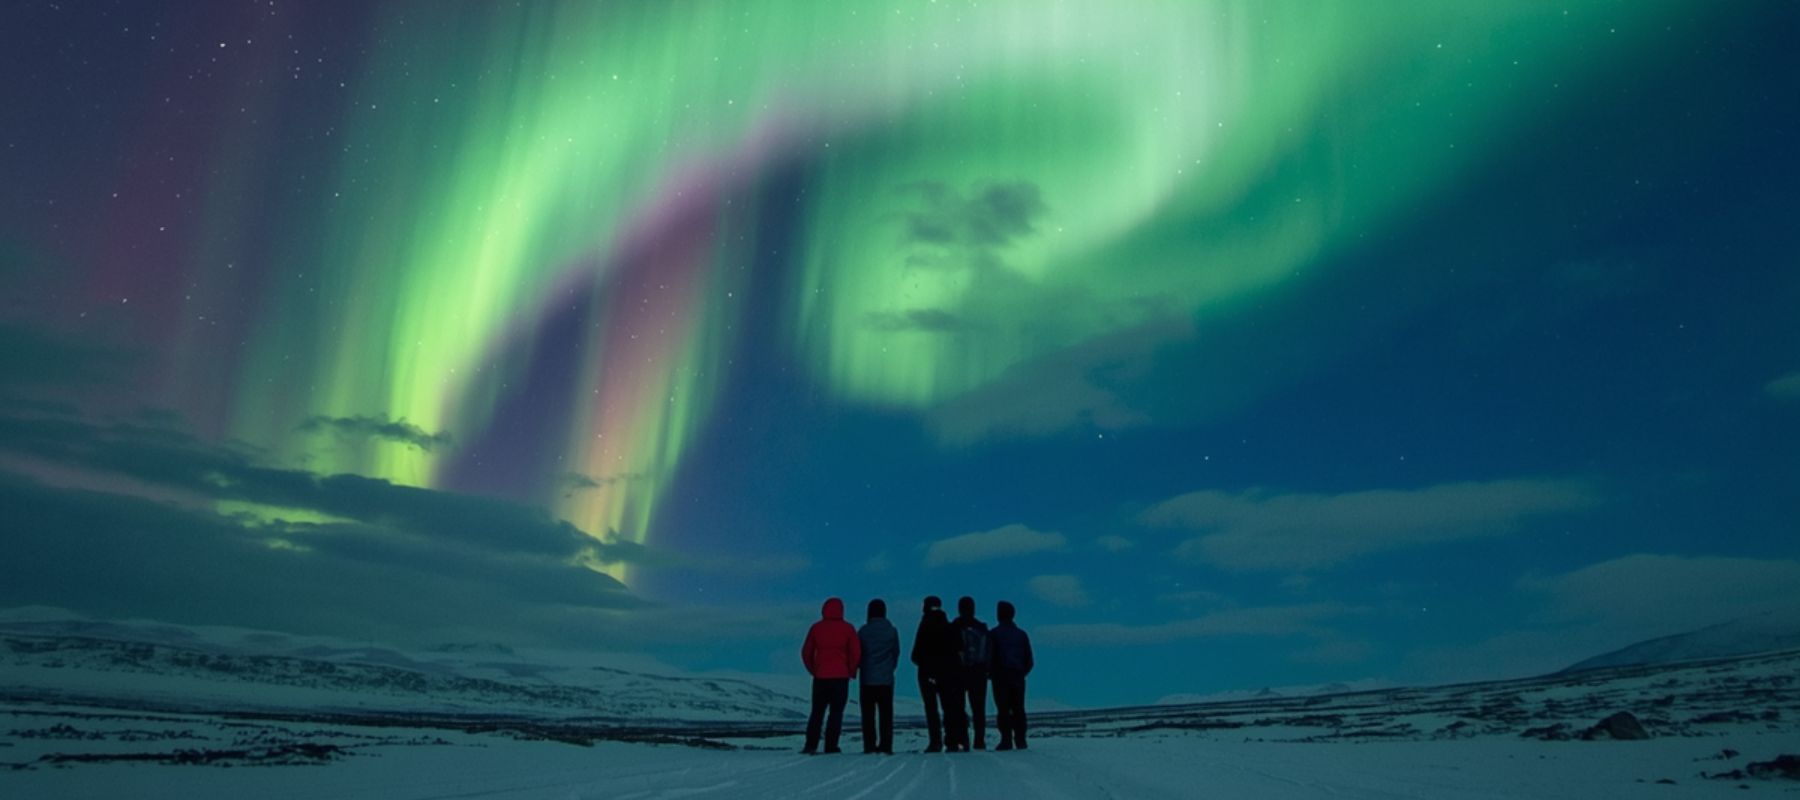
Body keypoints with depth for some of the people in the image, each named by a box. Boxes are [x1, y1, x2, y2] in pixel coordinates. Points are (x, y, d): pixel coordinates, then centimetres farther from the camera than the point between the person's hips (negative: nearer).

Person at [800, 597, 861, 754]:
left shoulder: (816, 628, 4)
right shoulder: (847, 628, -1)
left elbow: (806, 652, 5)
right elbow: (856, 653, -4)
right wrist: (851, 671, 8)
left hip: (820, 676, 2)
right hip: (840, 676, -2)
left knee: (817, 712, 11)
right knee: (836, 712, 3)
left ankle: (810, 745, 3)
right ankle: (830, 746, -2)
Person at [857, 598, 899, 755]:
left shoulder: (864, 631, -5)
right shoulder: (892, 630, -1)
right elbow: (896, 652, 6)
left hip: (867, 679, -1)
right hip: (886, 679, 1)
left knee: (868, 714, 4)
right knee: (886, 714, 6)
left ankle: (869, 746, 0)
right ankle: (886, 746, 3)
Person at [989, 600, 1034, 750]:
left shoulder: (993, 634, -3)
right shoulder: (1021, 634, 11)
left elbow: (989, 656, -8)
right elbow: (1029, 660, 10)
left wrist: (990, 672, 6)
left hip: (1001, 676, -4)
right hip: (1018, 676, 4)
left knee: (1003, 710, -2)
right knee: (1018, 709, 8)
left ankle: (1006, 741, -7)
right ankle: (1020, 741, 3)